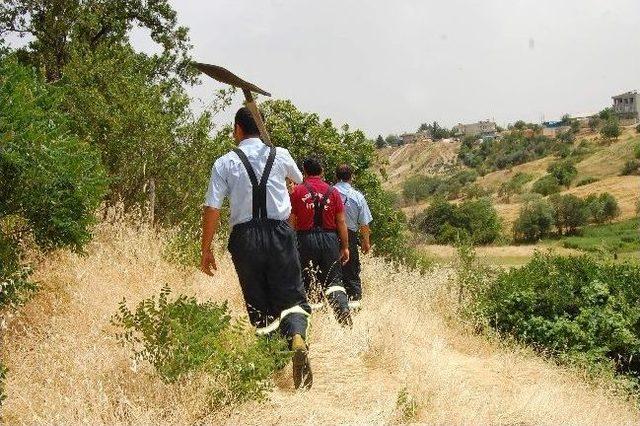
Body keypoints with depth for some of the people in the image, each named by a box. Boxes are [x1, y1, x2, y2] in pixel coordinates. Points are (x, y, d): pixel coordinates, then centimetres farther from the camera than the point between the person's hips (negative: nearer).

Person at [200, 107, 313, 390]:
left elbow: (212, 208, -5)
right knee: (291, 295, 6)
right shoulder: (280, 156, 5)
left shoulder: (225, 163, -1)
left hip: (245, 236, 0)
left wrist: (206, 250, 2)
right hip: (279, 233, 0)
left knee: (258, 303, 11)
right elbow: (298, 179, 28)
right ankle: (297, 337, -23)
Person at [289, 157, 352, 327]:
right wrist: (345, 247, 8)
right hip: (330, 238, 1)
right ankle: (343, 307, -18)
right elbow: (341, 222, 3)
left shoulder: (297, 192, 1)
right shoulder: (333, 192, 5)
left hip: (306, 240, -1)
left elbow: (291, 222, -1)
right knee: (333, 280, 4)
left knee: (306, 282, 8)